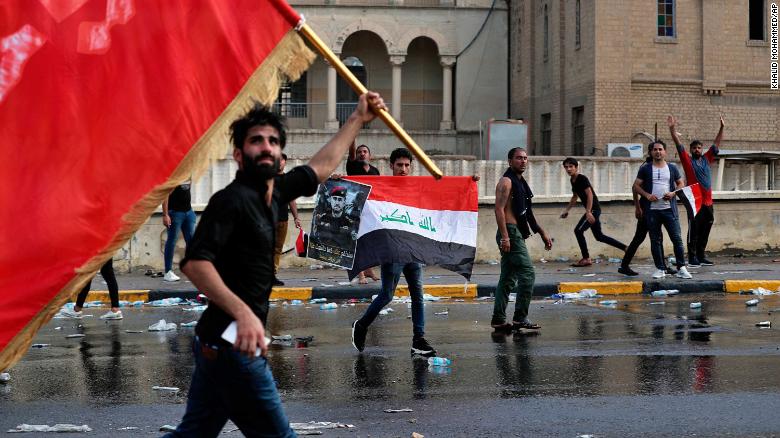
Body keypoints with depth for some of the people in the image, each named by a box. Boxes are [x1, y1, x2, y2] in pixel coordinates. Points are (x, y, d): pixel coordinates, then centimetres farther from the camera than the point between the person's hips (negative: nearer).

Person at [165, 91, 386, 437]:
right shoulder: (231, 199, -15)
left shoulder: (272, 192, 11)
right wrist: (243, 313, -36)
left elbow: (321, 166, 28)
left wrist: (358, 119, 34)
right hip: (234, 344, -9)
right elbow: (195, 263, -27)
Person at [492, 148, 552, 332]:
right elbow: (499, 209, -18)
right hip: (510, 233, -10)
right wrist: (505, 236, -25)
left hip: (517, 235, 10)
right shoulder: (506, 182, -9)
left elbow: (527, 212, 26)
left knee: (508, 279, 9)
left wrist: (542, 233, 24)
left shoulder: (521, 182, 20)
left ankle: (499, 319, 11)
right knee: (527, 273, -13)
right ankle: (520, 317, -12)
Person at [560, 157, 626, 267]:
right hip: (590, 210, 10)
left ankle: (586, 259, -6)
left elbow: (590, 194, -23)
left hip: (593, 209, -10)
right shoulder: (572, 180, 11)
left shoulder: (582, 179, -15)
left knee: (578, 230, -13)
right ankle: (625, 248, 22)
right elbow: (575, 197, 25)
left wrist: (588, 212, -29)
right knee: (599, 236, 14)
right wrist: (566, 210, 23)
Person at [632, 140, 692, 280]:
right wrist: (646, 195, -10)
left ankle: (681, 268, -1)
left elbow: (681, 184, 14)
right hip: (652, 210, 0)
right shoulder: (645, 169, 6)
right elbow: (636, 186, 6)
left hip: (669, 209, 0)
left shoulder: (672, 168, 9)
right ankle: (660, 269, 10)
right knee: (655, 240, 3)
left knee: (677, 238, -5)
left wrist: (673, 193, -5)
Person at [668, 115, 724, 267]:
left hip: (708, 202, 5)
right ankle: (692, 258, -1)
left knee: (704, 232, 9)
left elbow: (716, 145, 18)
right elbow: (679, 145, -5)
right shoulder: (688, 160, 2)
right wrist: (672, 129, -14)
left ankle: (701, 256, 16)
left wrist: (722, 128, 15)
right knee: (693, 231, -4)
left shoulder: (706, 159, 14)